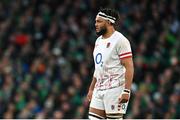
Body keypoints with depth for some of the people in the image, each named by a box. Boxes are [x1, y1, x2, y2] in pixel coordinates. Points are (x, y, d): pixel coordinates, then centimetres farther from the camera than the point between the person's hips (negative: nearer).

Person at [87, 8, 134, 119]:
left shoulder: (120, 40, -10)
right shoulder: (99, 41, 17)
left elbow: (129, 67, -15)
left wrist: (126, 91, -21)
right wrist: (91, 89, 22)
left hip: (115, 89, -8)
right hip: (99, 90, 9)